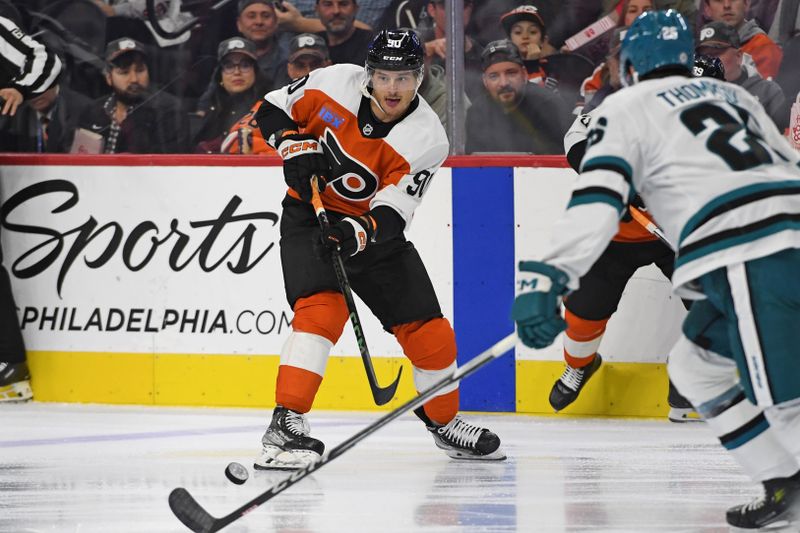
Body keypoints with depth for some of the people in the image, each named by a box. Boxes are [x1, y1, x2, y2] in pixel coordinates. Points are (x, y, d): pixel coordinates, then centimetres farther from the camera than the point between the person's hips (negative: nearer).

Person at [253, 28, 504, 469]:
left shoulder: (427, 139, -20)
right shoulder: (335, 84, -17)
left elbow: (390, 217, -25)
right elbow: (273, 109, -2)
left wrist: (358, 233, -45)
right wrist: (297, 149, -20)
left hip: (373, 228, 2)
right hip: (309, 216, -2)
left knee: (426, 328, 2)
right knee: (321, 310, -26)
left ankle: (444, 421, 27)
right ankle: (285, 424, -29)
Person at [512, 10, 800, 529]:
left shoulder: (628, 108, 10)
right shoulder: (735, 96, 29)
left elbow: (595, 203, -4)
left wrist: (544, 280, -10)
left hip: (752, 259, -8)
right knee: (694, 365, 22)